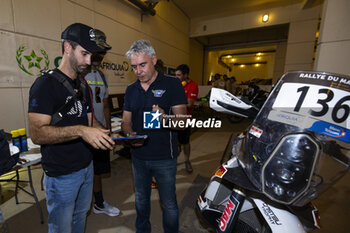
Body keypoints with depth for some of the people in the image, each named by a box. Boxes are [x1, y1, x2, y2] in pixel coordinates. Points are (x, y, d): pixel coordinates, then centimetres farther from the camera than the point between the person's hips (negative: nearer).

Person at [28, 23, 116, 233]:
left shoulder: (83, 86, 9)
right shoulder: (46, 84, -15)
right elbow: (37, 133, -22)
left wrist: (105, 134, -5)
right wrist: (80, 131, -35)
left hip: (87, 166, 7)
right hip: (61, 174, -6)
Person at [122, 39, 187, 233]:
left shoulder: (172, 85, -8)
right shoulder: (131, 90, 7)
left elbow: (182, 119, -12)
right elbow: (126, 120, 10)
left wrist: (165, 119, -33)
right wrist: (129, 133, -12)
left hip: (164, 158, -4)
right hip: (138, 155, 5)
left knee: (169, 204, 13)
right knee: (141, 199, 25)